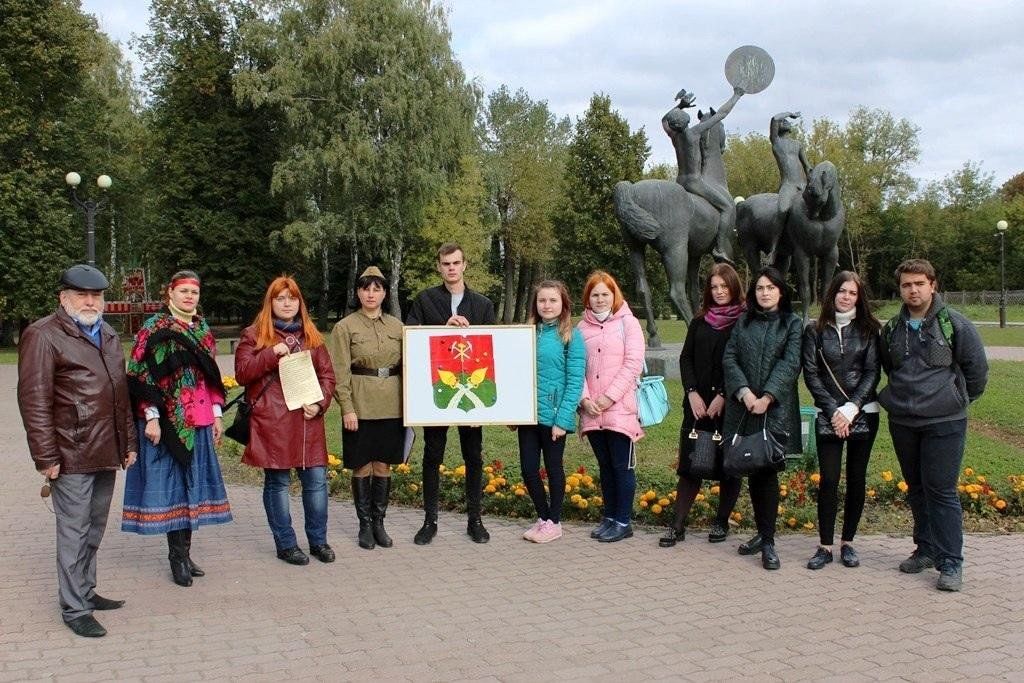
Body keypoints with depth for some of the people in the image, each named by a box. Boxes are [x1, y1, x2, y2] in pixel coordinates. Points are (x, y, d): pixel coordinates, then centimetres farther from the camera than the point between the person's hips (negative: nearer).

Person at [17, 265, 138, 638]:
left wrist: (129, 442, 17)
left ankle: (86, 591, 30)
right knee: (74, 532, 0)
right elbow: (34, 400, -12)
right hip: (71, 455, -7)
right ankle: (74, 609, 10)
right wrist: (46, 457, -15)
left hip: (106, 453, 7)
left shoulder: (108, 335, 16)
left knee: (94, 529, 16)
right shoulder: (43, 336, -8)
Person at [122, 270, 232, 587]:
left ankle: (184, 551, 19)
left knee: (193, 483, 9)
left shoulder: (203, 330, 13)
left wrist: (217, 414, 12)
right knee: (171, 483, -1)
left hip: (199, 421, 6)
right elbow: (142, 376, -9)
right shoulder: (154, 329, -5)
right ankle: (177, 555, 7)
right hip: (167, 421, -6)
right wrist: (151, 417, -16)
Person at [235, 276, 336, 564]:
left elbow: (327, 374, 11)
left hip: (307, 420, 3)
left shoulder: (311, 336, 15)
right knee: (277, 481, 3)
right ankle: (285, 544, 15)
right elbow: (241, 373, -2)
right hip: (272, 421, -3)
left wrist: (320, 404, -5)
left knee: (316, 479, 3)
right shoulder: (254, 335, 6)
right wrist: (271, 354, -13)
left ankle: (318, 541, 17)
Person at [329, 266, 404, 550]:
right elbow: (340, 372, -6)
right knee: (362, 466, 3)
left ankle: (379, 523, 19)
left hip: (392, 406, 3)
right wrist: (347, 408, -13)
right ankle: (365, 525, 15)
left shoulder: (397, 326, 9)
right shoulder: (344, 327, -2)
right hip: (360, 406, -3)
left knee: (384, 465, 8)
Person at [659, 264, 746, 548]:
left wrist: (723, 396, -14)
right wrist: (692, 393, -4)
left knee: (728, 465, 6)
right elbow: (686, 358, 8)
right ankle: (678, 525, 5)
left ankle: (722, 522, 19)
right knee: (690, 463, 3)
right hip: (698, 404, 3)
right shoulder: (700, 321, 10)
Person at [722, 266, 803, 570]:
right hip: (744, 408, 3)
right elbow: (729, 358, 5)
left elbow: (790, 364, -7)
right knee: (752, 472, 8)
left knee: (768, 472, -6)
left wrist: (767, 397, -17)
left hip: (776, 409, -3)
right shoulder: (743, 323, 14)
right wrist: (744, 392, -10)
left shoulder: (792, 323, 4)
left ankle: (768, 542, 0)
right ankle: (762, 532, 21)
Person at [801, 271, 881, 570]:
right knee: (829, 480, -5)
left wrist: (850, 409, -11)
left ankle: (848, 543, 17)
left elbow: (872, 372, -2)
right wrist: (833, 410, -8)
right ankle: (825, 546, 4)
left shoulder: (868, 330, 4)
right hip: (828, 416, -1)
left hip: (863, 414, 1)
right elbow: (811, 374, 0)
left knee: (857, 479, 5)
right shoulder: (815, 330, 4)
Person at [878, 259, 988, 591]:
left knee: (941, 491, -6)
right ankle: (926, 549, 26)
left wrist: (957, 401, 8)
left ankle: (950, 563, 0)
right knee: (916, 489, 14)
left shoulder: (954, 324, -7)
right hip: (901, 422, 5)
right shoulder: (892, 328, 8)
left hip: (944, 423, -5)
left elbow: (977, 370, 0)